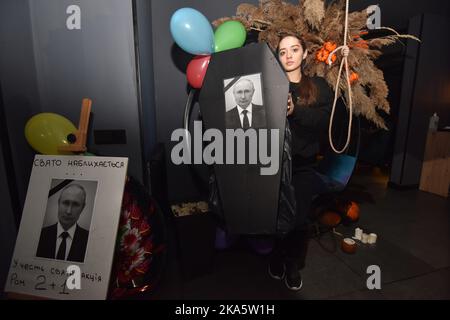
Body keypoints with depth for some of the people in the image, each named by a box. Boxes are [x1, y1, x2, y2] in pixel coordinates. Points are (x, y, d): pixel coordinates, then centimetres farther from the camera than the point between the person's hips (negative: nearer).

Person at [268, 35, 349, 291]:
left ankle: (293, 266, 31)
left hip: (303, 166, 1)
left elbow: (324, 119, -10)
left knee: (299, 220, 7)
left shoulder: (319, 86, 7)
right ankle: (277, 259, 35)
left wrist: (295, 110, -24)